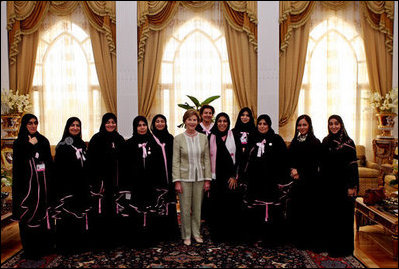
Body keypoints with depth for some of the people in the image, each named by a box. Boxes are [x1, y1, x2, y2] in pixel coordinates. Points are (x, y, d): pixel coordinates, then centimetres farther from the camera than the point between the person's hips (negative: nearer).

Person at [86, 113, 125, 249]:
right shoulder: (97, 139, -3)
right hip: (100, 179, -4)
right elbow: (90, 160, -7)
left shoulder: (119, 139, 9)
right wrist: (92, 180, -13)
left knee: (113, 209, 9)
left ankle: (112, 237, 22)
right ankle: (99, 239, 12)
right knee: (100, 210, -1)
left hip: (114, 179, 4)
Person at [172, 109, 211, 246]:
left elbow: (207, 159, 5)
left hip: (199, 177, 2)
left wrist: (207, 179, 1)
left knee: (197, 207, 11)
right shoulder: (178, 138, -3)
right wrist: (177, 181, -10)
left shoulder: (203, 138, 3)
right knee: (185, 208, 5)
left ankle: (196, 233, 28)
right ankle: (186, 235, 22)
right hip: (185, 177, -2)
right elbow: (175, 161, -4)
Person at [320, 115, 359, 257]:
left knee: (343, 215, 3)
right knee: (330, 213, 10)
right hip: (329, 184, 4)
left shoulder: (348, 142, -6)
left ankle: (343, 247, 15)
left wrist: (352, 186, -13)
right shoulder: (326, 141, 7)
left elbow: (353, 165, -8)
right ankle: (330, 244, 23)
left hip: (343, 184, -4)